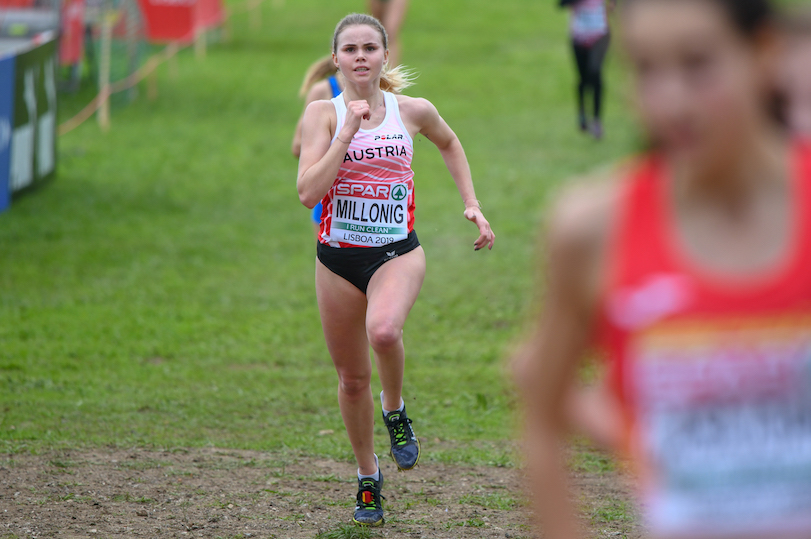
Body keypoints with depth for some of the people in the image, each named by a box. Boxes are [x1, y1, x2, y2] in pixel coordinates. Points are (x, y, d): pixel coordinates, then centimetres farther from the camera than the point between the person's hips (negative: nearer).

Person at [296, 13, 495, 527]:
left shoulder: (413, 111, 0)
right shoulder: (323, 113, -5)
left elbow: (449, 142, 24)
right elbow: (308, 191, -16)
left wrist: (472, 205, 16)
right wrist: (348, 132, -20)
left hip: (397, 252, -1)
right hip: (338, 257, 1)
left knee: (384, 331, -33)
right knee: (352, 378, 10)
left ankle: (395, 409, -2)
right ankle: (368, 476, 33)